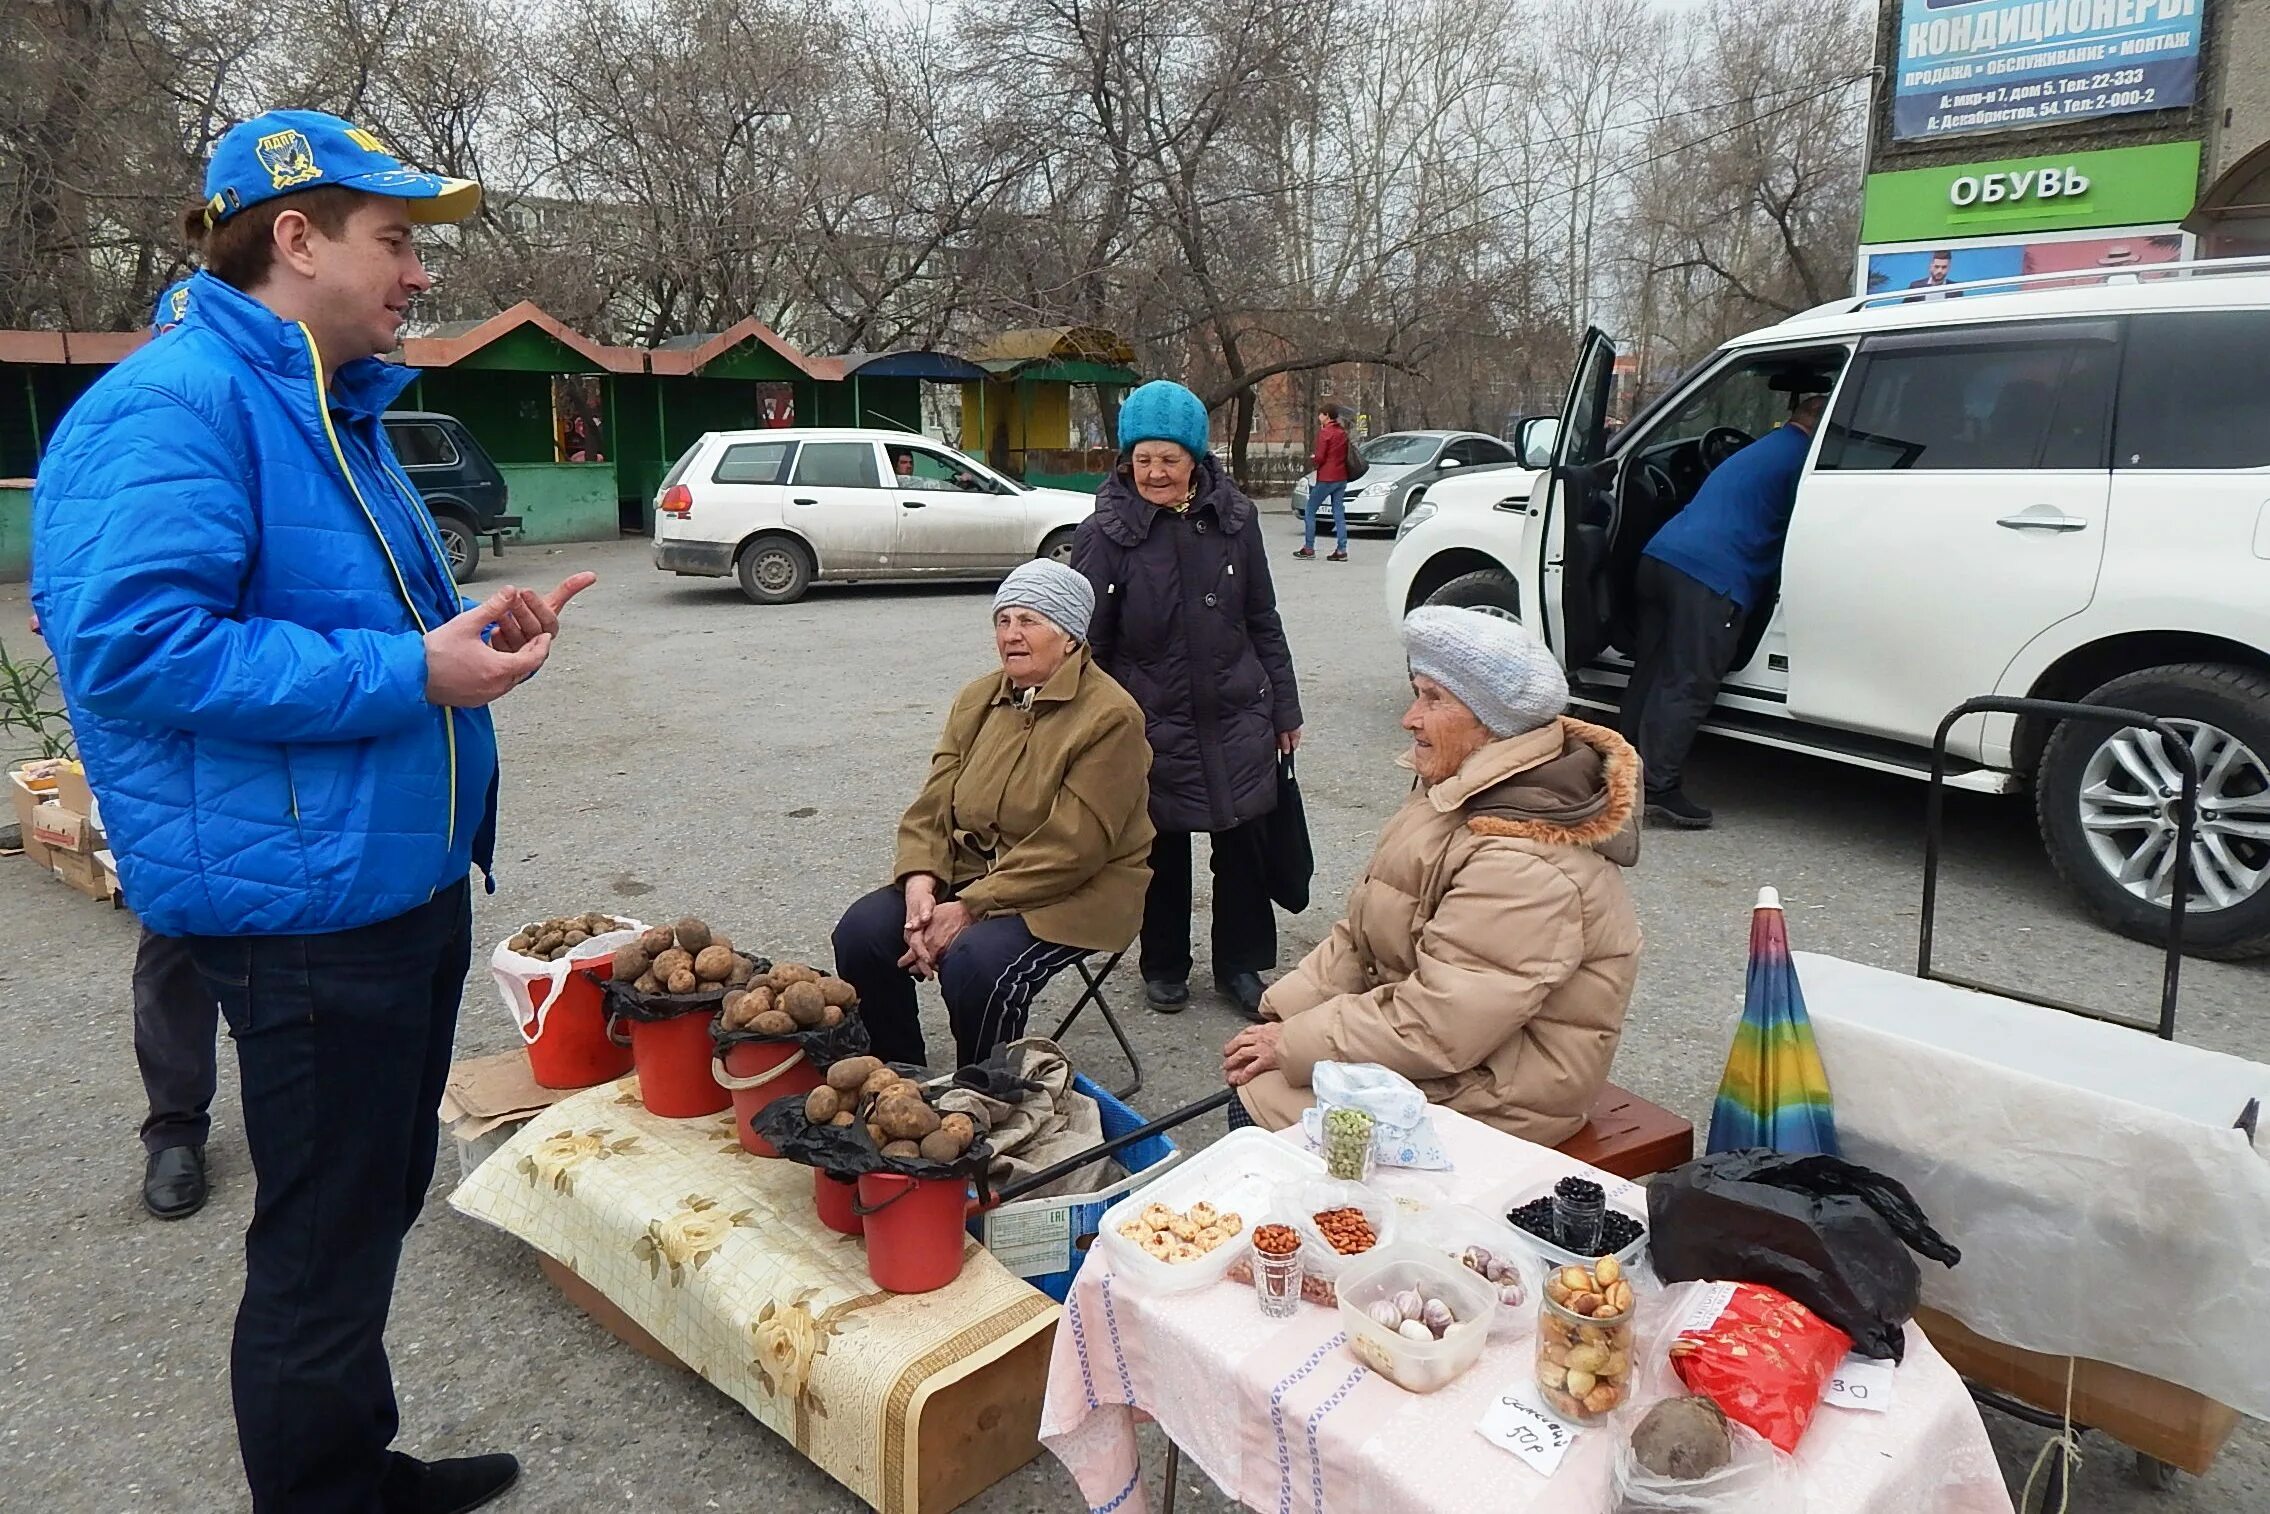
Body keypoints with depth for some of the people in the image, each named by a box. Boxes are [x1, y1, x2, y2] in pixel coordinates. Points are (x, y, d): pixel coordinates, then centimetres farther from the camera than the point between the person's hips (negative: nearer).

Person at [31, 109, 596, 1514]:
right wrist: (409, 675, -24)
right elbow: (127, 645, -25)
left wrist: (473, 631, 5)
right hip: (306, 901, -10)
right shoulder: (172, 407, -16)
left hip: (406, 875, 10)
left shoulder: (334, 409, 15)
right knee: (323, 1245, 4)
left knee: (379, 1204, 21)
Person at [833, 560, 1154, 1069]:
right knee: (861, 931, -13)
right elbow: (933, 807, 4)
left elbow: (1071, 850, -20)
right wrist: (921, 886, -16)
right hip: (967, 874, 7)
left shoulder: (1110, 717, -15)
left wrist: (969, 908, -22)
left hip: (1071, 894, -6)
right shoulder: (977, 700, 8)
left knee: (975, 961, -32)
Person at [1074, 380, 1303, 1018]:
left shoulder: (1232, 518, 0)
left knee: (1244, 838, 7)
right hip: (1153, 722, -2)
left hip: (1237, 716, 2)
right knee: (1163, 846, 10)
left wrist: (1284, 708, 10)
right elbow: (1088, 640, -6)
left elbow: (1263, 622, 8)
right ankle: (1164, 966, 30)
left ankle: (1240, 964, 27)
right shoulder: (1106, 533, -9)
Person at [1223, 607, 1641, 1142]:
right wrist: (1282, 1016, -4)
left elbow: (1436, 1027, -29)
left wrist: (1293, 1044, -19)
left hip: (1499, 1093, -9)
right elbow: (1365, 935, 6)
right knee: (1255, 1076, 0)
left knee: (1261, 1103, -12)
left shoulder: (1521, 866, -28)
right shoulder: (1461, 790, 4)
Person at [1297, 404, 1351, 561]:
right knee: (1339, 514, 6)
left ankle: (1309, 548, 4)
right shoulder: (1343, 433, 12)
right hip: (1341, 478, 7)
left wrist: (1312, 459, 5)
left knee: (1310, 511, 4)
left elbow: (1320, 457, -16)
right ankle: (1341, 550, 1)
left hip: (1326, 479, -7)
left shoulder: (1325, 432, -12)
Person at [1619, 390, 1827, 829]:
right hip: (1710, 577, -9)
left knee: (1651, 675, 14)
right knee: (1687, 688, -7)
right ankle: (1659, 789, -8)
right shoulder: (1801, 456, 1)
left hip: (1659, 557, 9)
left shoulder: (1762, 449, 30)